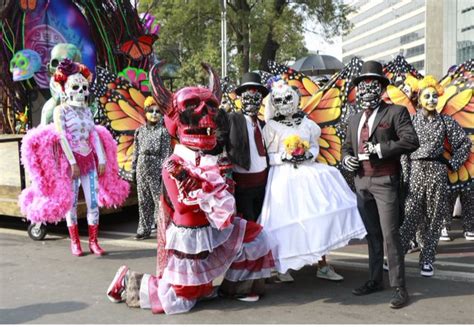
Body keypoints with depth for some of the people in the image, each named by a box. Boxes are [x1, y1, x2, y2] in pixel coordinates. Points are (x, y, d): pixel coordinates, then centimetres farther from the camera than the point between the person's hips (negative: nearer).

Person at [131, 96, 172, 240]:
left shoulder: (163, 131, -3)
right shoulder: (140, 130, 11)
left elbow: (166, 153, -6)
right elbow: (136, 151, 13)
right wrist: (133, 168, 10)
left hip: (156, 169, -5)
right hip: (142, 169, 5)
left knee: (159, 200, -4)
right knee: (143, 201, 10)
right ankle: (144, 229, 18)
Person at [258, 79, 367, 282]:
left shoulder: (307, 123, 10)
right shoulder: (271, 127, 1)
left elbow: (315, 146, 14)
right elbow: (266, 156, 0)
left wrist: (308, 155, -7)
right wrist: (285, 157, -15)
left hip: (309, 173, 3)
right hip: (284, 176, -3)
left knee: (318, 216, -1)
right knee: (286, 220, -4)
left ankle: (323, 266, 7)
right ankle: (283, 267, 9)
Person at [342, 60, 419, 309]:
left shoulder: (396, 112, -2)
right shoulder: (354, 119, 17)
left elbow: (411, 141, -13)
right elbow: (346, 146, 23)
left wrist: (380, 149, -19)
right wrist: (346, 158, 1)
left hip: (385, 182, -6)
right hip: (361, 183, 6)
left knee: (390, 235, -6)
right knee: (372, 235, 13)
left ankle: (399, 287, 1)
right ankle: (375, 280, 22)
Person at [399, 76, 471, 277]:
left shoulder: (445, 121, 6)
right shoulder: (412, 120, 5)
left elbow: (465, 143, 12)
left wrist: (453, 163, 5)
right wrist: (403, 173, 0)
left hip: (437, 172, 1)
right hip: (415, 171, -1)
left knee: (433, 218, 4)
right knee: (411, 216, -5)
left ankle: (427, 260, 12)